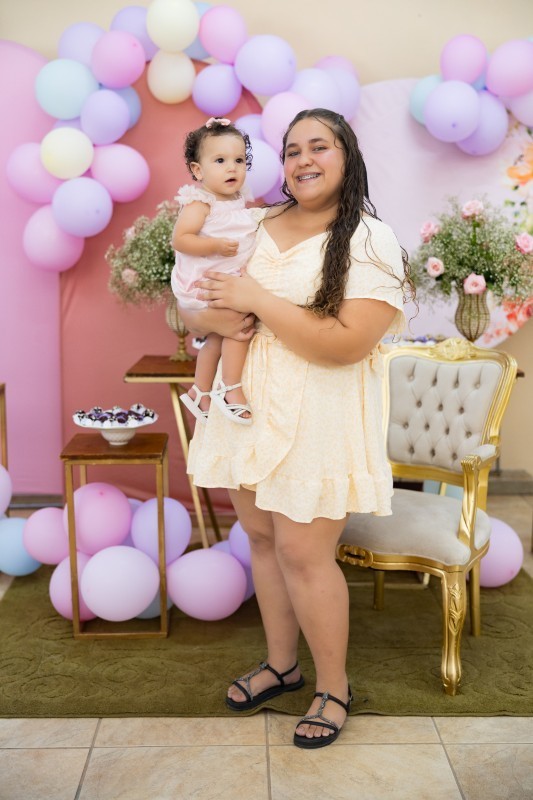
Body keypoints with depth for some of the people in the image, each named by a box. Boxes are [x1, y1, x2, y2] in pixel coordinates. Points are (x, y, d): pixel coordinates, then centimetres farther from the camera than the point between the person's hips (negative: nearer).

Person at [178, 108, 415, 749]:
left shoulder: (371, 242, -9)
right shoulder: (255, 230, 8)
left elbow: (347, 342, -21)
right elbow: (189, 310, 12)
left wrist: (258, 300, -18)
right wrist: (215, 317, -13)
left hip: (319, 419, -6)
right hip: (250, 407, 6)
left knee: (302, 551, -2)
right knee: (261, 534, 13)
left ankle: (334, 686, 20)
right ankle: (281, 663, 34)